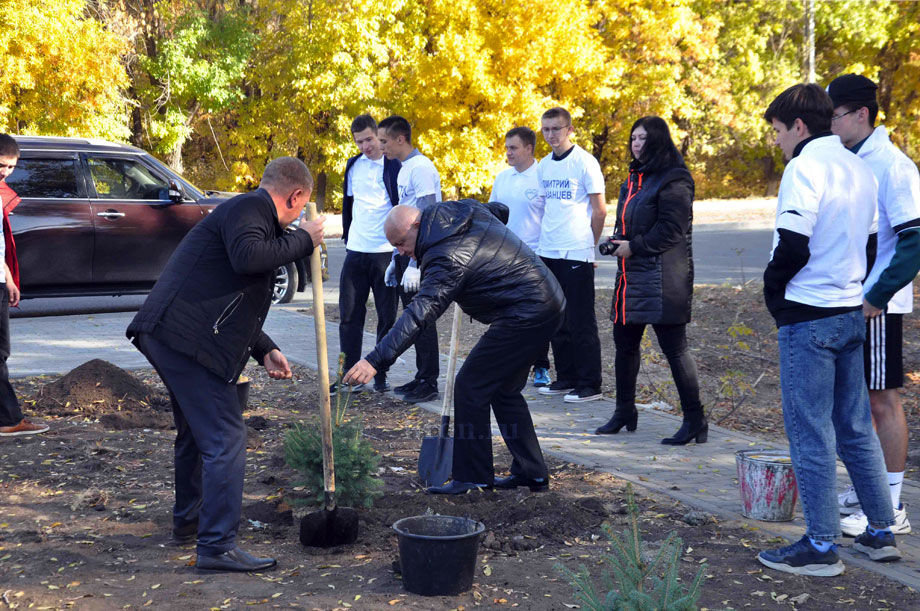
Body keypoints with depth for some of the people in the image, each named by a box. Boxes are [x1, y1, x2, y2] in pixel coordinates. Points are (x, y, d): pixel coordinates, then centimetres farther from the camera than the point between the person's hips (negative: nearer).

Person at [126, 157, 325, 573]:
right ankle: (217, 546, -10)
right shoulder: (250, 207, -7)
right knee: (225, 437, -10)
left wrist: (265, 351, 26)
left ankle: (188, 521, 41)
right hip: (187, 337, -11)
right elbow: (247, 257, -29)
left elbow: (236, 303, 32)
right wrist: (302, 240, -16)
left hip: (169, 335, 11)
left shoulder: (252, 210, 26)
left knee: (196, 431, 26)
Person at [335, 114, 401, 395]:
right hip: (355, 251, 5)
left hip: (385, 252, -5)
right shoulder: (353, 165, 10)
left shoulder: (395, 166, -6)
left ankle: (380, 376, 12)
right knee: (349, 314, 3)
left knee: (387, 316, 4)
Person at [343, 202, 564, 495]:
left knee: (471, 386, -8)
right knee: (504, 390, 18)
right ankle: (531, 472, 21)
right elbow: (500, 210, 27)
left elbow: (418, 314, -32)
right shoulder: (461, 208, 6)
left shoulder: (447, 259, -22)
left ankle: (471, 479, -3)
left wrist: (375, 360, -39)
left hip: (525, 315, -11)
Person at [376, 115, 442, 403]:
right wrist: (396, 260, 21)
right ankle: (421, 377, 20)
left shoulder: (421, 168, -14)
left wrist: (415, 264, -22)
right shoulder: (404, 169, 16)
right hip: (407, 253, 9)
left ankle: (429, 383, 1)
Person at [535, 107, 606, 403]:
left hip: (576, 255, -7)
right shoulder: (544, 164, 12)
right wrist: (547, 239, 13)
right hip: (548, 253, 7)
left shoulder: (584, 162, -7)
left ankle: (590, 385, 3)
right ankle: (566, 378, 22)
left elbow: (599, 211, -6)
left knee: (581, 322, -3)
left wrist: (586, 244, 0)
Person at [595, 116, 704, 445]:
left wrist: (634, 246, -15)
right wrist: (617, 242, 7)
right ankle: (624, 412, 29)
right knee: (624, 343, 15)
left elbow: (672, 229, -18)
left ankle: (695, 421, 1)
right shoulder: (634, 178, 17)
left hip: (663, 279, -10)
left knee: (674, 347, -7)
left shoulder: (674, 180, -12)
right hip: (631, 277, 10)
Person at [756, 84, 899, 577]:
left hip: (809, 317, -8)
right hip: (851, 312, 9)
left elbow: (793, 243, -21)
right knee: (855, 428, 15)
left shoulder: (806, 166, -13)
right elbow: (866, 239, 16)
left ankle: (820, 547, 1)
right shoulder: (858, 167, 14)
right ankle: (881, 533, 20)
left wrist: (773, 289, -6)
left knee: (810, 433, -3)